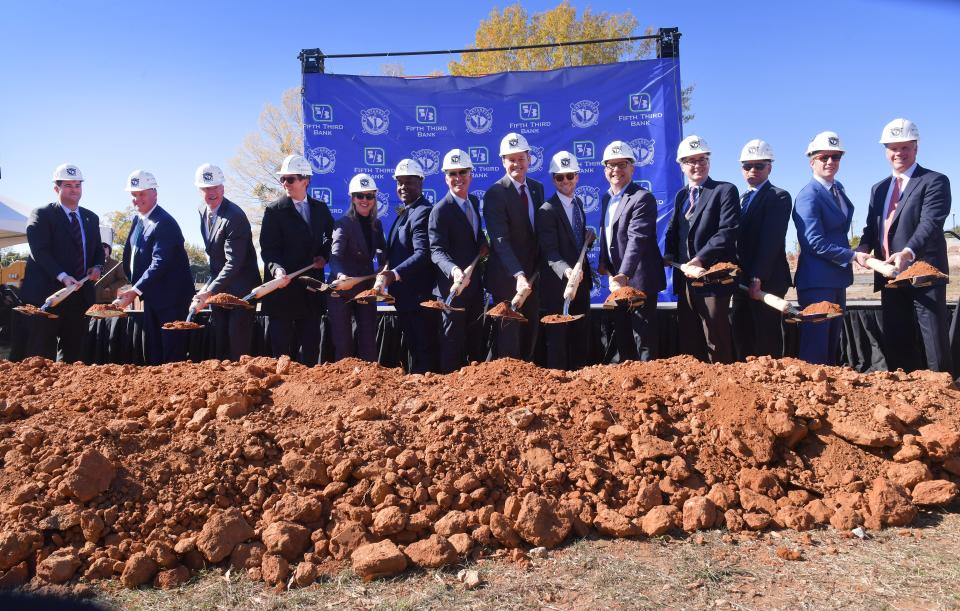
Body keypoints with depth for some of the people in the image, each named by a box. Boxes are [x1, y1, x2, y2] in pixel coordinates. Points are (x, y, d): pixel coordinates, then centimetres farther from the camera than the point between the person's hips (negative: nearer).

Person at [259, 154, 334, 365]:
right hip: (284, 286, -3)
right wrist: (276, 268, -26)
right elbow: (267, 248, -8)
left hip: (312, 289, 3)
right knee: (282, 348, 1)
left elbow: (330, 238, 20)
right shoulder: (274, 210, -2)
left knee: (310, 345, 9)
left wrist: (324, 257, 1)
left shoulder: (321, 208, 9)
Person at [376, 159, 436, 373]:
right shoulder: (405, 212, 17)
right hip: (405, 295, 10)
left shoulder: (422, 212, -15)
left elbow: (423, 254, -27)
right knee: (412, 347, 18)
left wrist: (394, 274, -34)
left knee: (422, 351, -4)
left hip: (418, 297, -10)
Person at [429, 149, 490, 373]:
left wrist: (484, 243, 3)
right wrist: (453, 270, -42)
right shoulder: (440, 210, -15)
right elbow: (437, 251, -24)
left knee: (476, 338, 18)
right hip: (452, 285, -8)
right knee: (452, 341, 1)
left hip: (475, 282, 8)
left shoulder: (474, 201, 9)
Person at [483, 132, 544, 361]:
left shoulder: (537, 188, 9)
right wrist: (518, 275, -32)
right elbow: (501, 241, -22)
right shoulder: (495, 193, -13)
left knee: (530, 333, 13)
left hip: (533, 274, 7)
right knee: (509, 335, -1)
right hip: (508, 277, -6)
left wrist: (539, 270, 8)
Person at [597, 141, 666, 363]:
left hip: (638, 280, -8)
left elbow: (637, 240, -26)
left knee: (645, 339, -1)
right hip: (616, 279, 8)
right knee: (621, 335, 18)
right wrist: (604, 263, 6)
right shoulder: (606, 199, 12)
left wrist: (623, 275, -36)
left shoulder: (643, 199, -15)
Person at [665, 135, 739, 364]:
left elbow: (729, 231, -15)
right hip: (685, 279, 7)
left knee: (716, 341, -2)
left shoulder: (725, 190, -4)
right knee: (688, 341, 12)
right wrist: (670, 255, 1)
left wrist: (701, 259, -22)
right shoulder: (681, 195, 18)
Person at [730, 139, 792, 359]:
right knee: (742, 336, 9)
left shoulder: (778, 197, -4)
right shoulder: (742, 199, 20)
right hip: (743, 280, 7)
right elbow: (738, 239, 15)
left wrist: (758, 277, -20)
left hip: (767, 281, -7)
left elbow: (772, 239, -14)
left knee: (767, 338, -4)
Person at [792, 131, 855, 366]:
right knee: (815, 348, -6)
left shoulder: (838, 188, 14)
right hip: (817, 281, -9)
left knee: (832, 344, 14)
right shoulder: (808, 196, -13)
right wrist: (852, 256, -16)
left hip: (837, 279, 9)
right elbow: (816, 243, -19)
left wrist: (856, 253, 10)